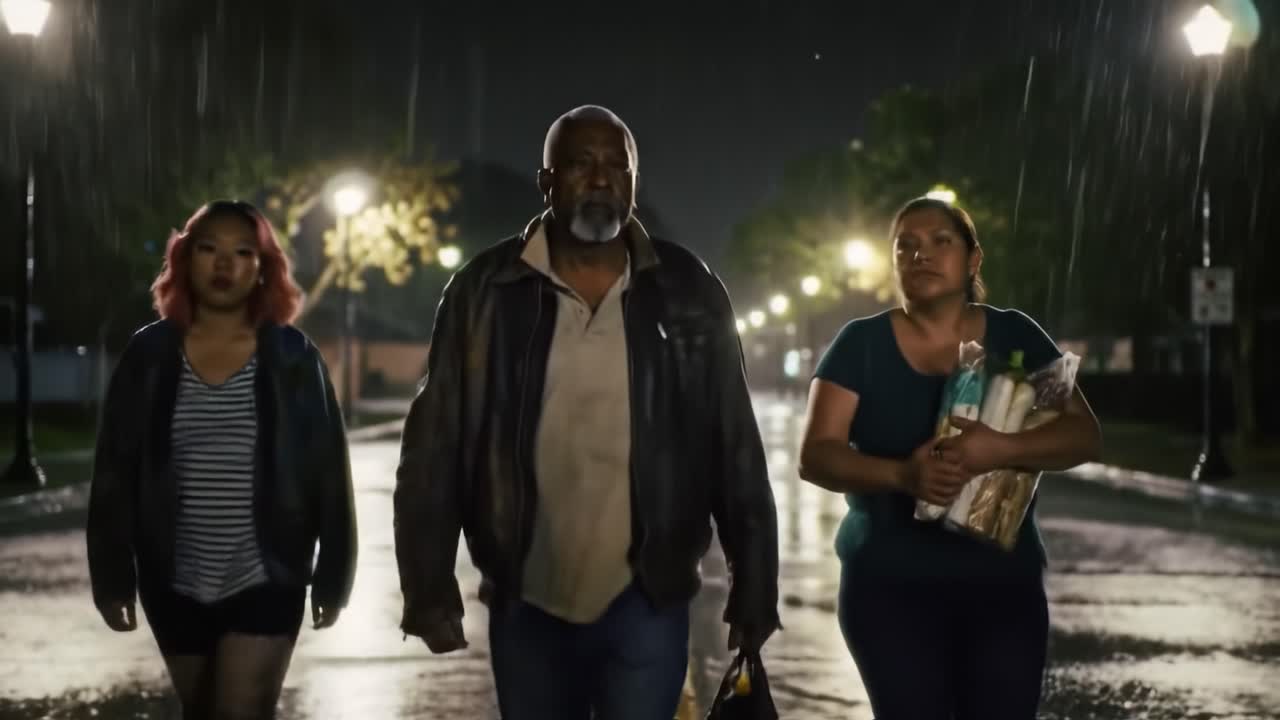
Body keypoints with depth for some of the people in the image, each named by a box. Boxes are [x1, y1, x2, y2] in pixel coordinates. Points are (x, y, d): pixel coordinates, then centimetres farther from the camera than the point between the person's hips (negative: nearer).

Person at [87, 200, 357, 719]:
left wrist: (332, 576, -3)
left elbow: (327, 470, -2)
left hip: (266, 581, -2)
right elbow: (115, 473, 2)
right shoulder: (149, 355, 1)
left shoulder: (293, 356, -3)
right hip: (176, 585, 3)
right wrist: (113, 578, 0)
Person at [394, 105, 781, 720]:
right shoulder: (484, 291, -1)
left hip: (647, 606, -1)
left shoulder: (688, 292, 0)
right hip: (525, 608, 1)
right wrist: (430, 587, -6)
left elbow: (734, 448, 2)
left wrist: (753, 583, 1)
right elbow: (435, 447, -1)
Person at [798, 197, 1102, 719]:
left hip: (1003, 584, 1)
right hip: (890, 585, -1)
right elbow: (815, 457, -6)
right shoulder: (861, 344, 0)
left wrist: (1001, 449, -23)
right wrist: (902, 474, -25)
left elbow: (1085, 436, -2)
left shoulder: (1015, 337, 4)